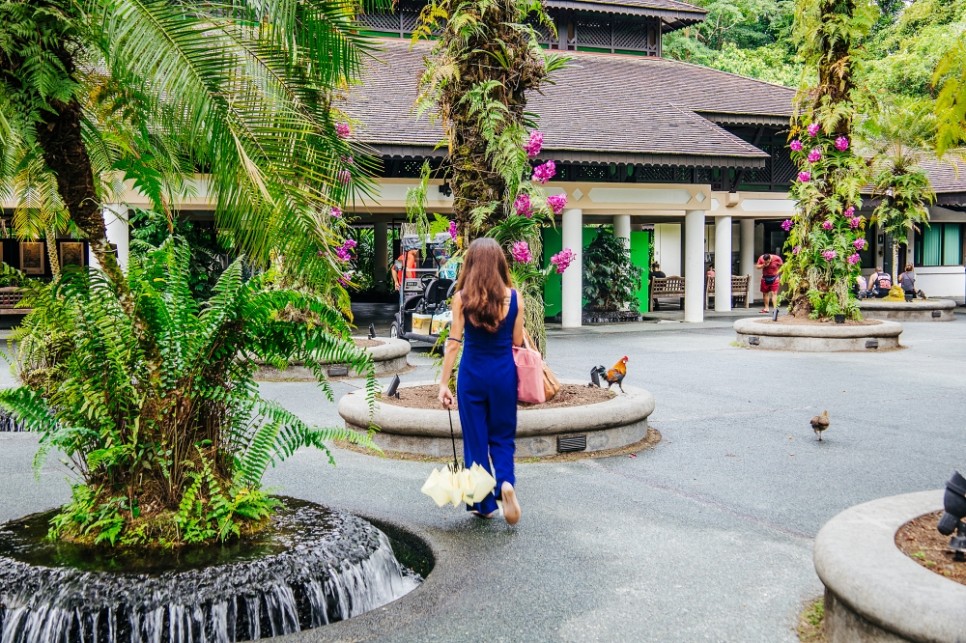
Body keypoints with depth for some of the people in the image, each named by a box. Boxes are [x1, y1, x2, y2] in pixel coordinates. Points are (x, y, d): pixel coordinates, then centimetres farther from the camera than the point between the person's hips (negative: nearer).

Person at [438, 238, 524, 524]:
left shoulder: (461, 298, -8)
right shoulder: (514, 297, -4)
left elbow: (454, 343, -8)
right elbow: (518, 342, 0)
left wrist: (444, 383, -4)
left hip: (472, 374, -1)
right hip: (504, 374, 1)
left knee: (476, 439, 11)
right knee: (502, 436, 16)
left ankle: (484, 504, 18)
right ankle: (506, 481, -11)